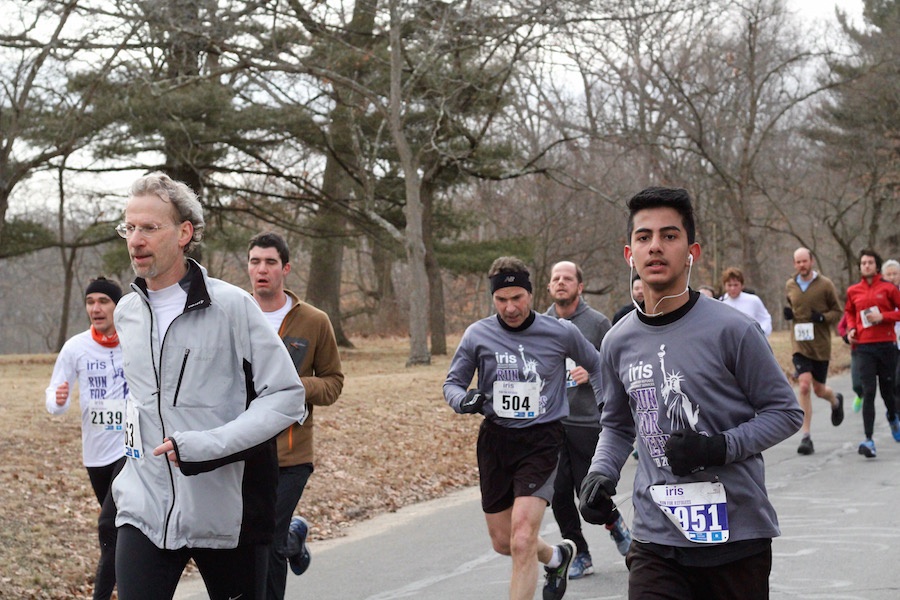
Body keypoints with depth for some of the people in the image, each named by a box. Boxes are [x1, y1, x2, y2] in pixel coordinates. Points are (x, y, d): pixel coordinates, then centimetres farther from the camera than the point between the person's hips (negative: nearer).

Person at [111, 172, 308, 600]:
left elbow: (287, 398, -12)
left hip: (227, 516, -3)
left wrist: (205, 445, -20)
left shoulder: (231, 306, -8)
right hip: (145, 512, 4)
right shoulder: (126, 313, 9)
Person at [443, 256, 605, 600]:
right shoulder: (478, 335, -2)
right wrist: (464, 399, -14)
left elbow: (595, 366, 14)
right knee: (502, 543, 14)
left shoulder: (561, 332, -5)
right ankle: (557, 556, 44)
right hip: (495, 440, 3)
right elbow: (452, 382, 8)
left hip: (542, 441, -3)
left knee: (522, 541, -19)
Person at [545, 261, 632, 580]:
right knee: (559, 493, 2)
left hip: (587, 420, -4)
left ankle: (615, 523, 31)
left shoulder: (597, 322, -2)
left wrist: (593, 373, -14)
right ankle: (579, 555, 16)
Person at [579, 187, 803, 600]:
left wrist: (720, 447, -16)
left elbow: (785, 412, -3)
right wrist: (599, 474, 2)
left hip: (737, 535, -2)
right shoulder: (618, 342, 6)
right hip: (656, 537, 2)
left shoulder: (731, 330, -8)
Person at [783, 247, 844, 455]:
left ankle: (836, 401, 47)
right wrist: (788, 314, 0)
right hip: (799, 345, 1)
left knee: (818, 389, 9)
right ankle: (806, 436, -9)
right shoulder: (790, 286, 6)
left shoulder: (825, 284, -4)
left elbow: (838, 312, 2)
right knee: (804, 386, -13)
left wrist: (823, 317, -18)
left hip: (821, 345, -1)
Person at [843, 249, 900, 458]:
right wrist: (851, 328, 5)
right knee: (868, 392, -9)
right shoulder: (853, 291, 7)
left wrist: (883, 316, -13)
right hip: (863, 347, 1)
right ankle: (868, 440, -13)